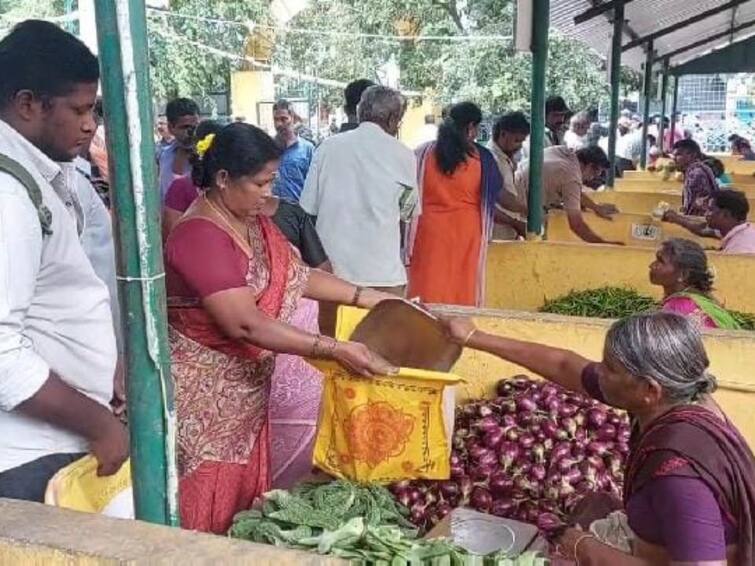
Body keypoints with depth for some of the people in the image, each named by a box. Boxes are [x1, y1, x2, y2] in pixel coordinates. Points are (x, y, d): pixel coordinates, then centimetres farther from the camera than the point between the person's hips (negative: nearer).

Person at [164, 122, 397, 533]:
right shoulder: (199, 236, -24)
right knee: (211, 516, 6)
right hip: (204, 395, -8)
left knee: (247, 499, 18)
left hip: (245, 389, 8)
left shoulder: (254, 221, 5)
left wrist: (373, 298, 0)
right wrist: (336, 350, -29)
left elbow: (298, 276, 9)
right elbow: (246, 325, -29)